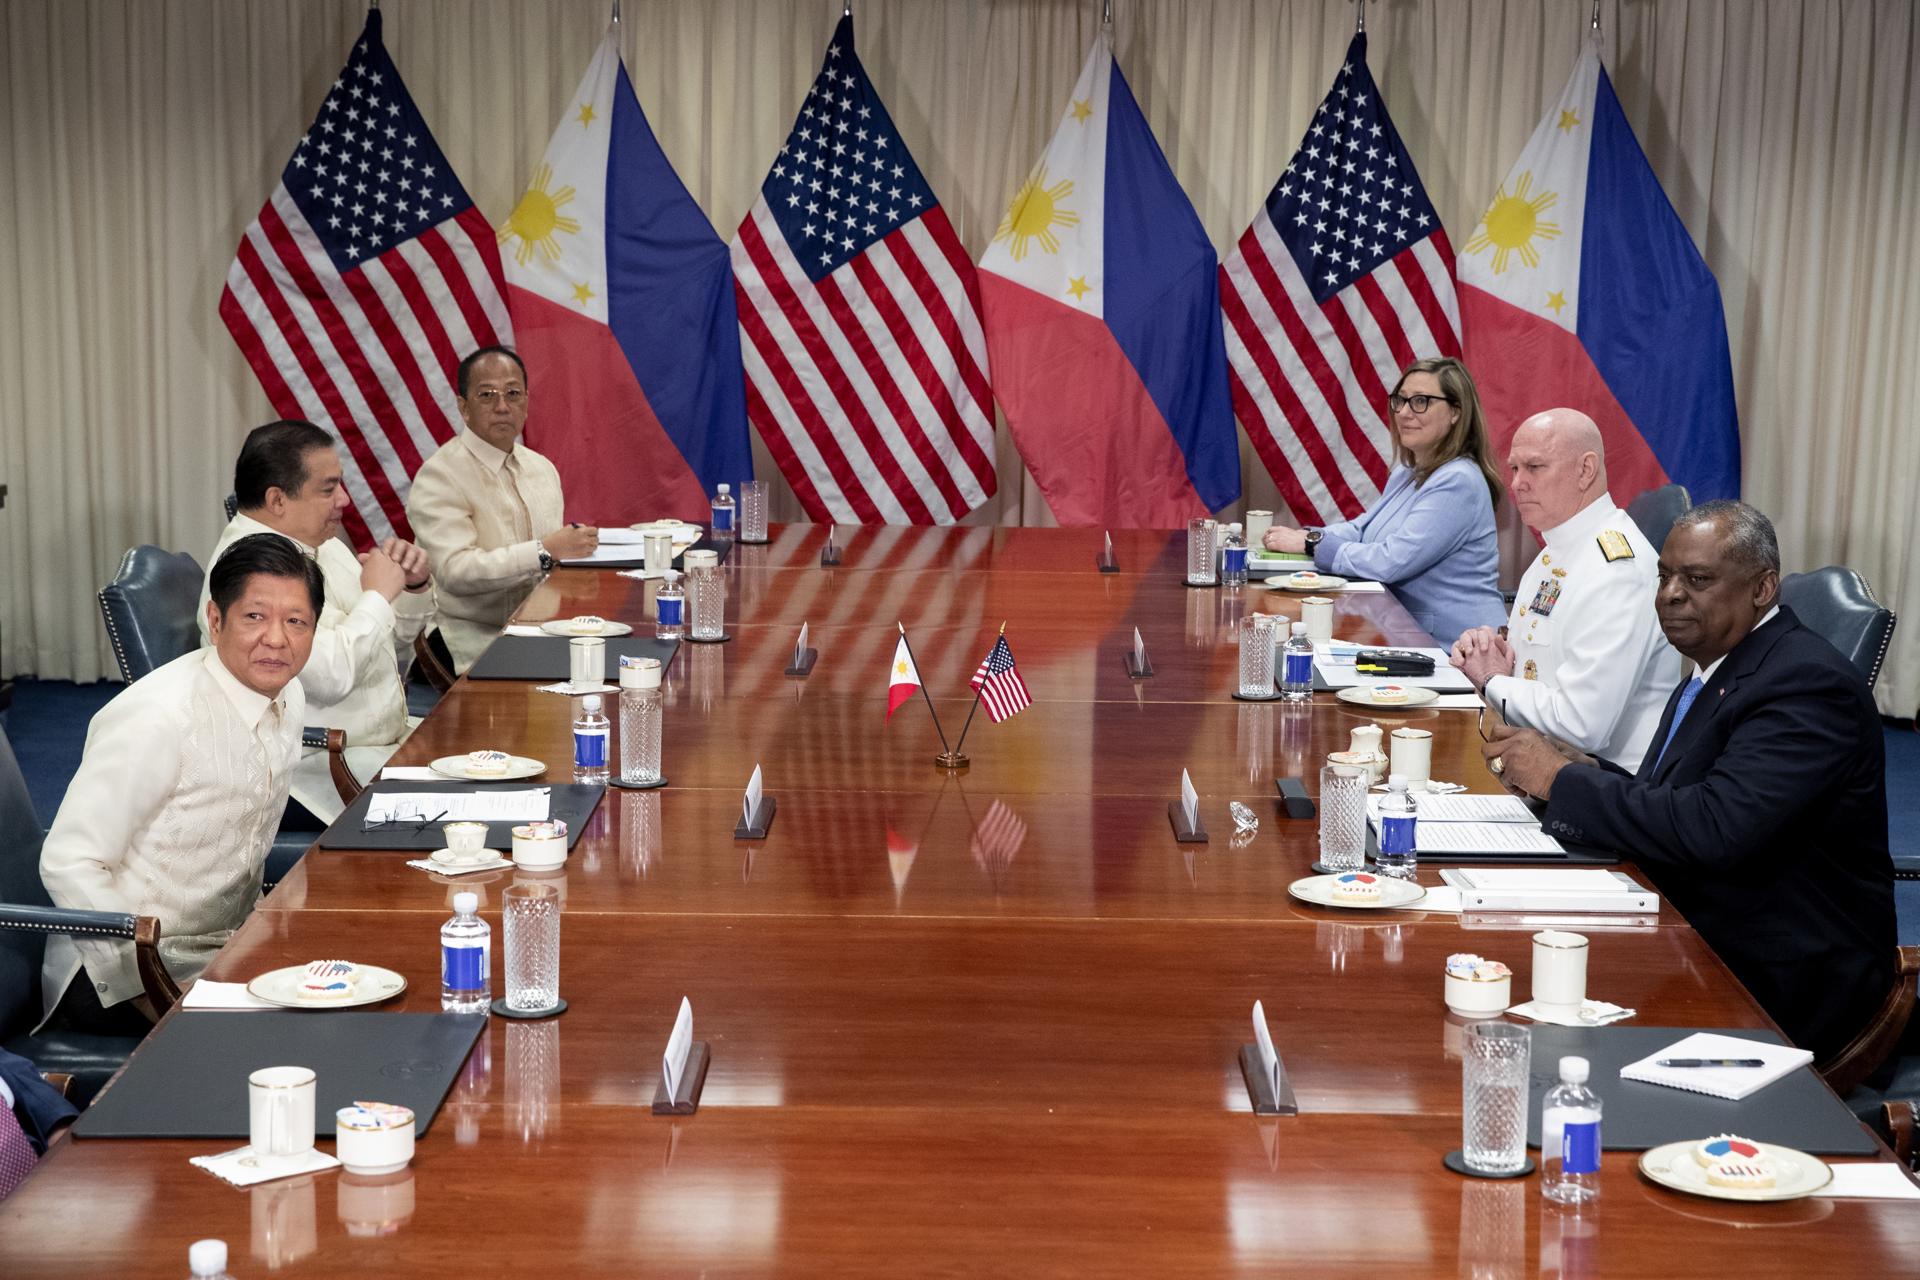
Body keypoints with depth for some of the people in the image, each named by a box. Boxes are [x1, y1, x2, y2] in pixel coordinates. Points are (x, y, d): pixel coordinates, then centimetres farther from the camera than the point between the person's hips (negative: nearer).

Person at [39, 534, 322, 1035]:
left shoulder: (289, 699, 4)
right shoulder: (158, 718, -22)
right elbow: (68, 864, -21)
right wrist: (148, 990, -23)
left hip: (224, 951, 8)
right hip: (114, 976, -8)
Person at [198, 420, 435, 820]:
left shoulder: (320, 543, 11)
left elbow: (397, 642, 22)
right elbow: (331, 675, -30)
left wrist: (414, 586, 2)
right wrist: (378, 595, -16)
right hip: (317, 766, -10)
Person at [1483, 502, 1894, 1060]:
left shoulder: (1807, 684, -18)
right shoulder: (1721, 669, 12)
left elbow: (1713, 828, -29)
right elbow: (1666, 803, 12)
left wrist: (1563, 778, -21)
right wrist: (1585, 775, -8)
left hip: (1775, 985, -8)